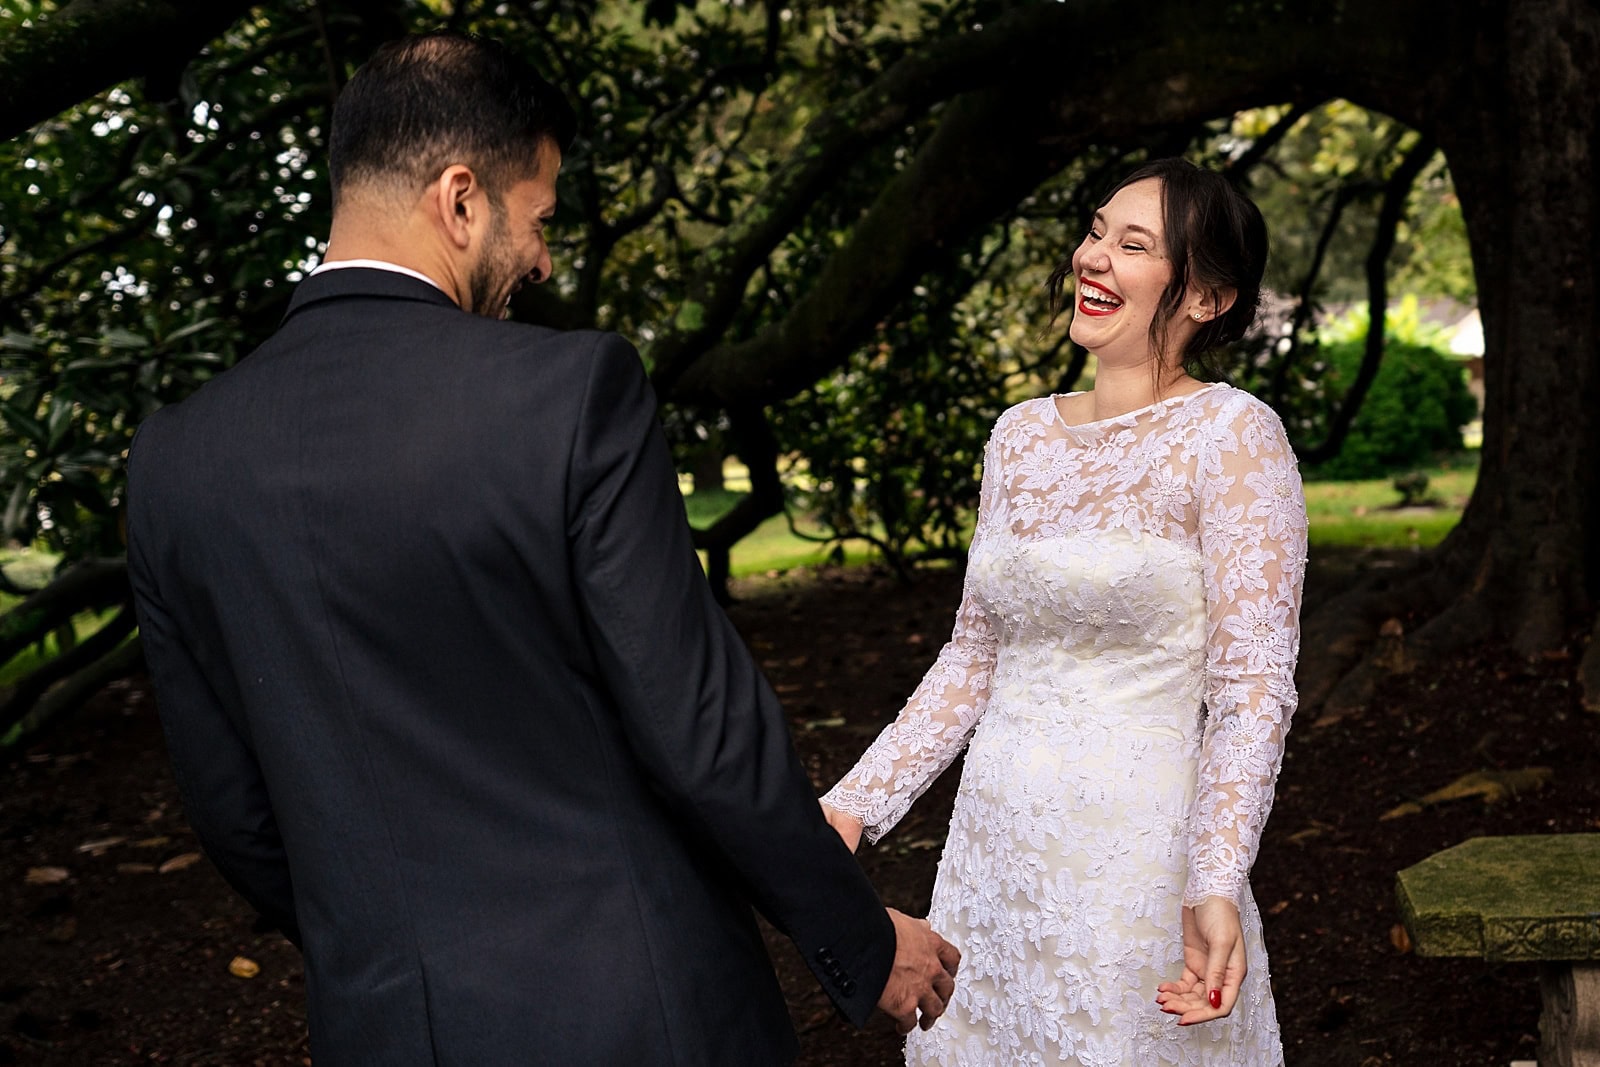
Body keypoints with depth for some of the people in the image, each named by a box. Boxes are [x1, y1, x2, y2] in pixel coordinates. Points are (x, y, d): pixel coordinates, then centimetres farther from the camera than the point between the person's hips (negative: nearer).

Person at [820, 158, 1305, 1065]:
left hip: (1139, 853, -6)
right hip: (992, 843, 6)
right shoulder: (1022, 433, 7)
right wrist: (855, 804, 8)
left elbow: (1254, 684, -14)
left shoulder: (1231, 434, -10)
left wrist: (1216, 888, -25)